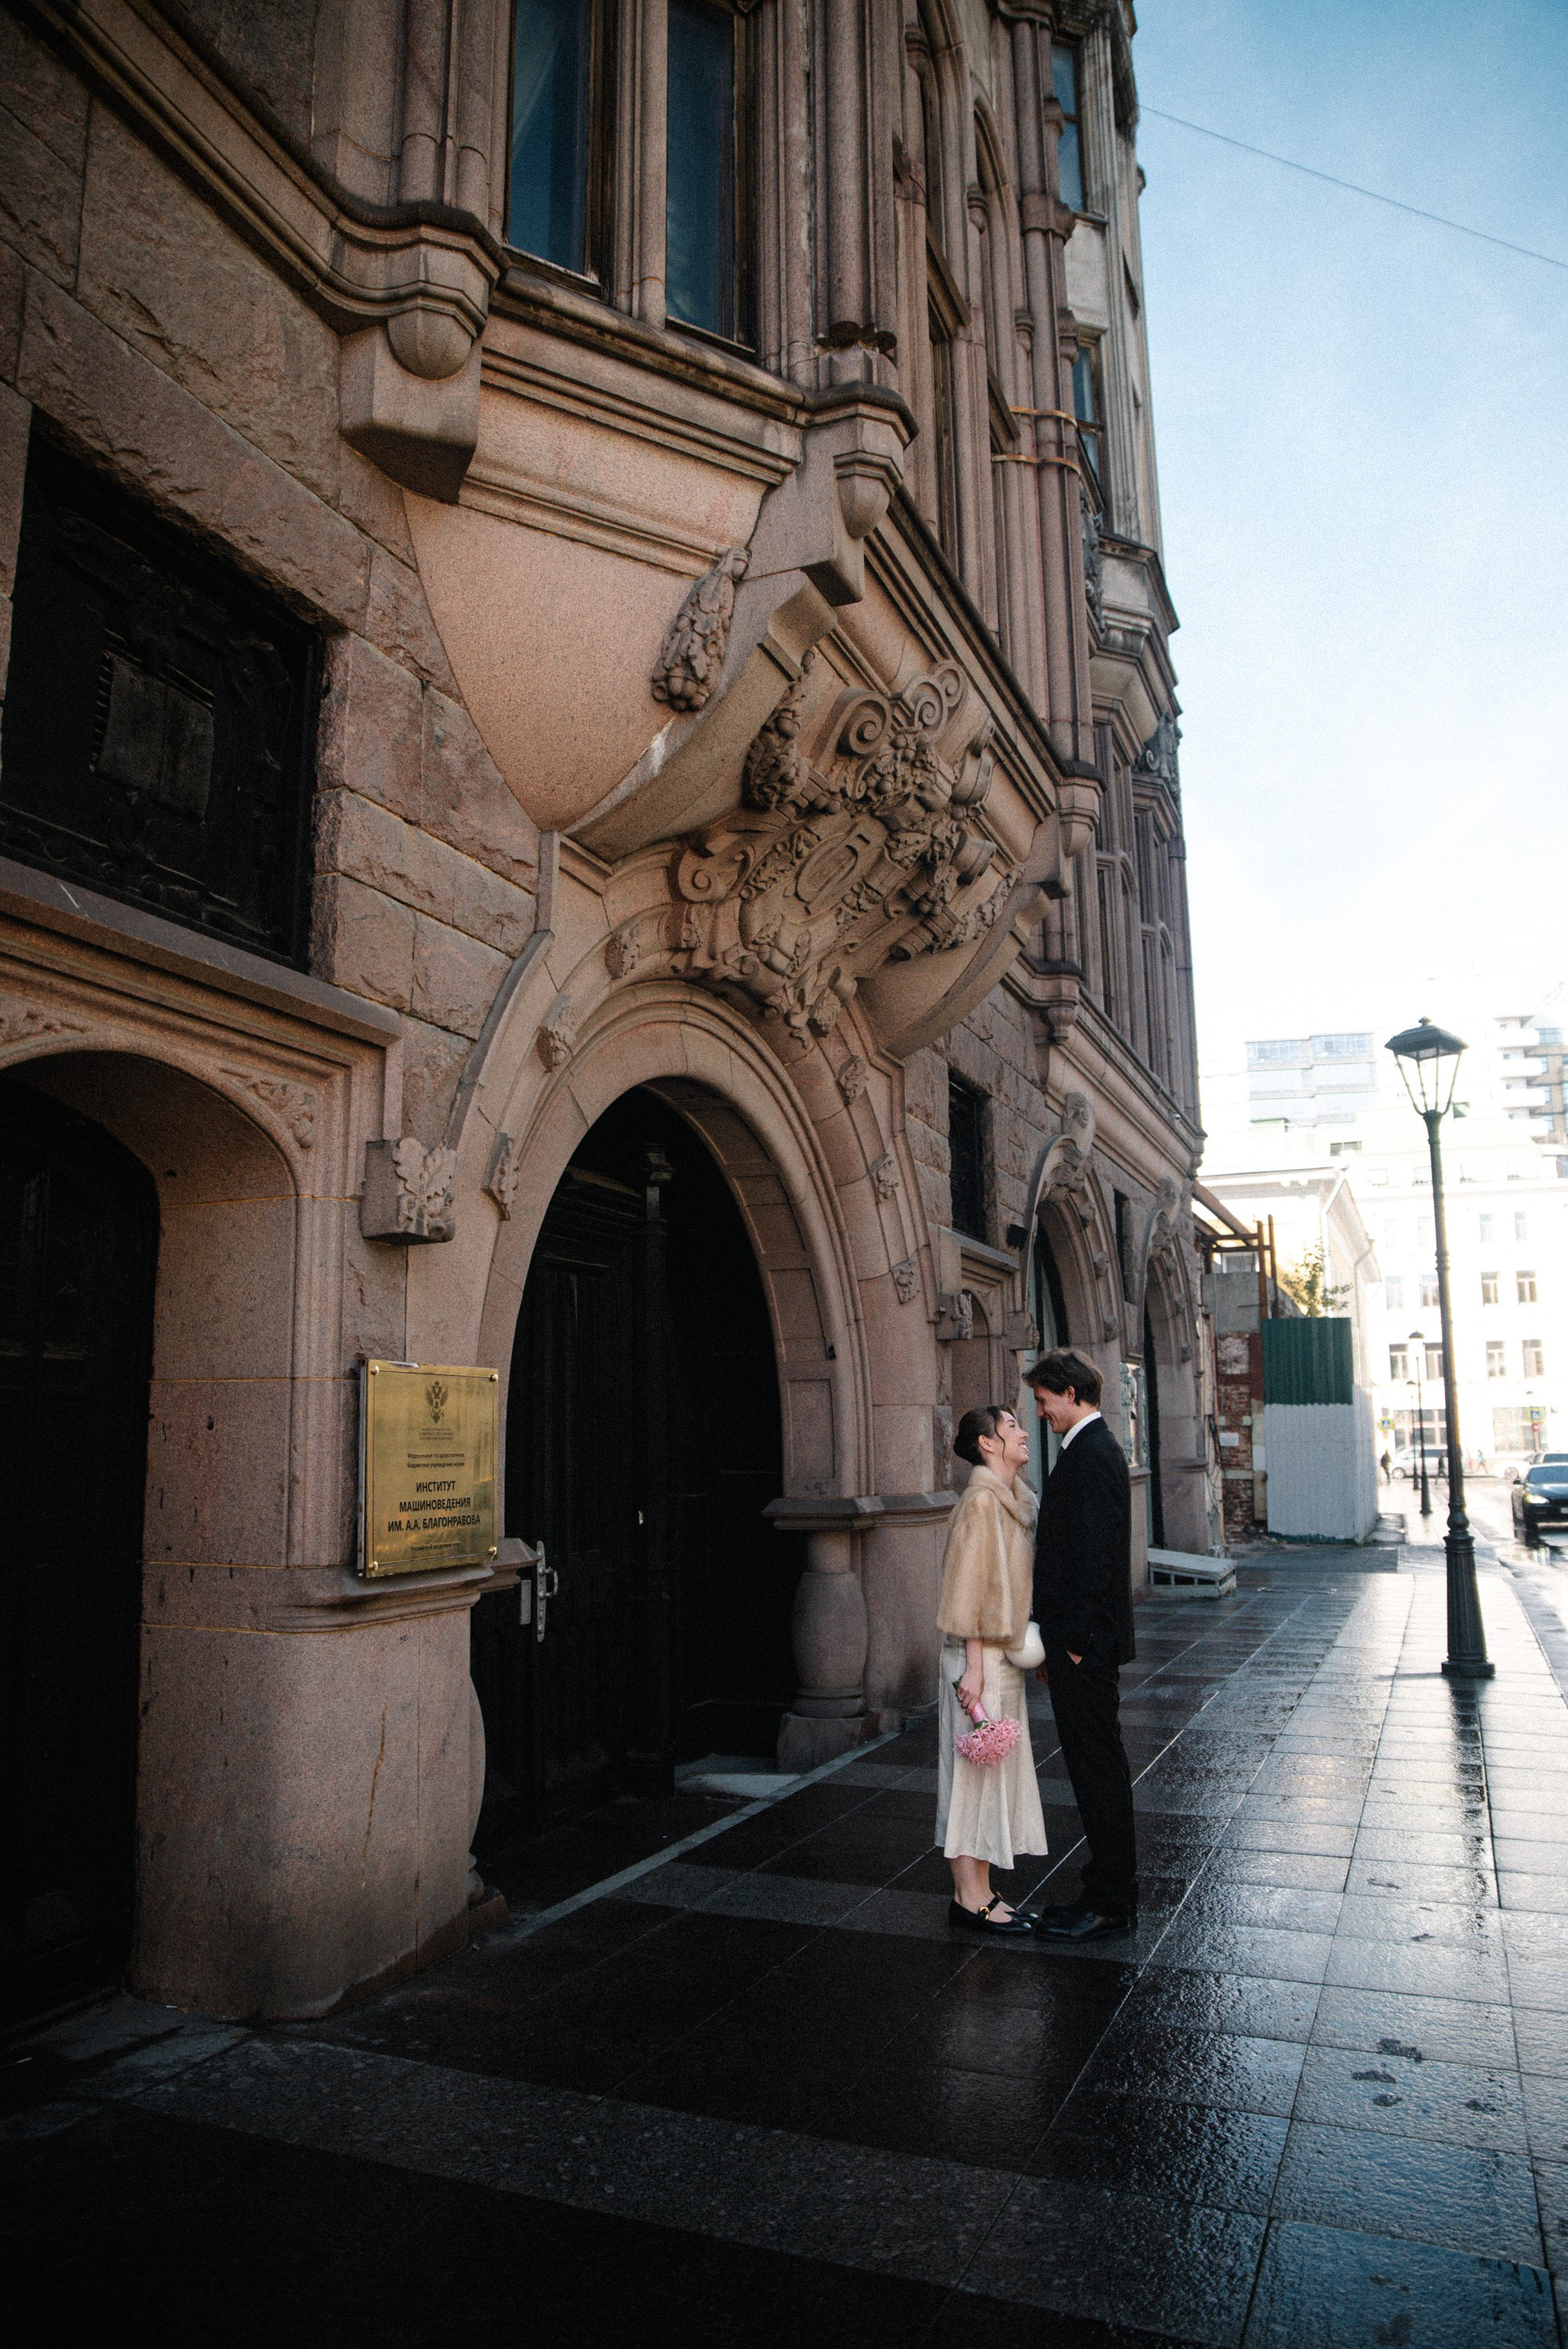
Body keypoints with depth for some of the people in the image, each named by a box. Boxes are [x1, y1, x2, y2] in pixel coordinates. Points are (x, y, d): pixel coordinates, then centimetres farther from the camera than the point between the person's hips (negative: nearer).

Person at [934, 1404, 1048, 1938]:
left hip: (1005, 1653, 9)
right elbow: (968, 1587, -19)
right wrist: (974, 1666, -20)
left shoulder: (1013, 1498, 12)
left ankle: (978, 1892, 22)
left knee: (996, 1769, 13)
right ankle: (970, 1898, 8)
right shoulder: (981, 1501, -16)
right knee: (977, 1769, -2)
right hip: (981, 1655, -9)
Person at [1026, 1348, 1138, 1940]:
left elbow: (1093, 1556, -23)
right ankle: (1110, 1890, 25)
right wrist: (1058, 1640, 18)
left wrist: (1072, 1639, -19)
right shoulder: (1091, 1449, 14)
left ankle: (1110, 1903, 9)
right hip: (1078, 1641, 10)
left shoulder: (1092, 1456, -18)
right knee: (1096, 1765, 15)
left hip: (1085, 1645, -10)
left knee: (1097, 1766, -1)